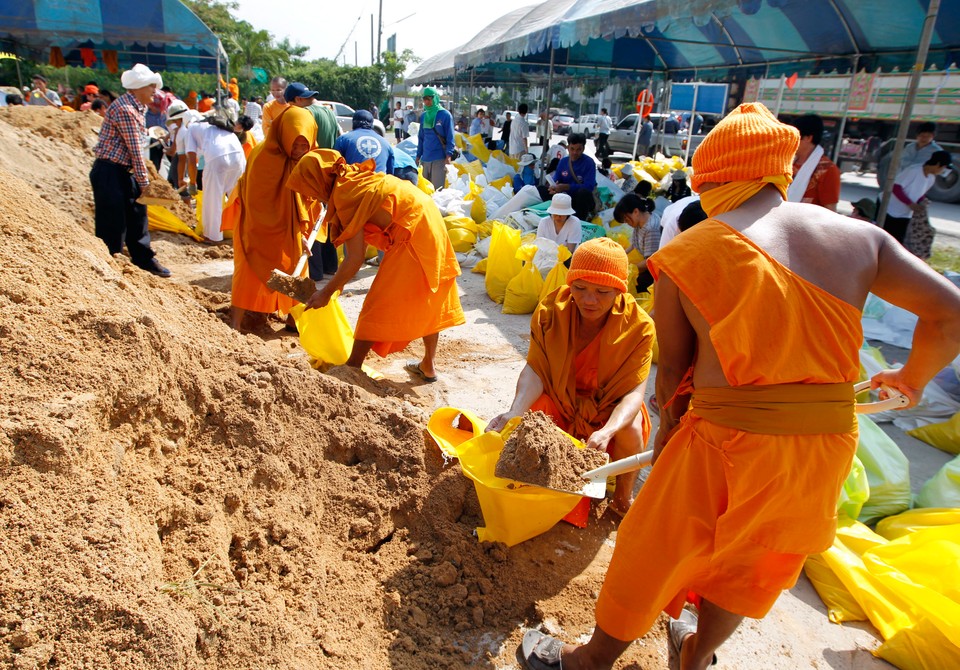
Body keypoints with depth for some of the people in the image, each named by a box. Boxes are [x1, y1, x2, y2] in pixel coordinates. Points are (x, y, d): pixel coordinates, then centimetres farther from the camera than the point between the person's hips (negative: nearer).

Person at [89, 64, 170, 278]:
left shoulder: (136, 108, 12)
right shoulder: (125, 109, -19)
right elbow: (135, 150, -18)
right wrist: (144, 182, -15)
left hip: (124, 172, 10)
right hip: (108, 172, -10)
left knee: (137, 214, 14)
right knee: (112, 222, -3)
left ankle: (144, 259, 24)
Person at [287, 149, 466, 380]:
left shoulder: (345, 195, -17)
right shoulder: (353, 177, 9)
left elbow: (355, 259, -18)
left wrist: (326, 292, -10)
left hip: (412, 236, -10)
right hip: (430, 224, 10)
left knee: (378, 304, 0)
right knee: (426, 301, 18)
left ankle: (352, 368, 9)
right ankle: (429, 365, 30)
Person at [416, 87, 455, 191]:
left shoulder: (445, 115, -2)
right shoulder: (423, 116, 14)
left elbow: (450, 137, -5)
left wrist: (449, 154, -14)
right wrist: (418, 155, 17)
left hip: (440, 158, -5)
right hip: (425, 158, 6)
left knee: (437, 189, -6)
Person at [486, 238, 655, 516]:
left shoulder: (638, 326, -21)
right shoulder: (550, 310, -17)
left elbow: (634, 390, -25)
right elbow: (535, 370, -21)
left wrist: (607, 432, -44)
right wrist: (515, 412, -41)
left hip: (609, 409, 0)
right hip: (559, 399, 1)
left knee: (630, 429, -30)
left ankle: (624, 498, 0)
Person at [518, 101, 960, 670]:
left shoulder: (687, 253, -9)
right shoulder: (858, 235, 1)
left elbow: (673, 365, -3)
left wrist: (668, 428, 15)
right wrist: (913, 378, 22)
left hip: (727, 440, -4)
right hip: (830, 442, 5)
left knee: (652, 553, 17)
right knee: (747, 563, 27)